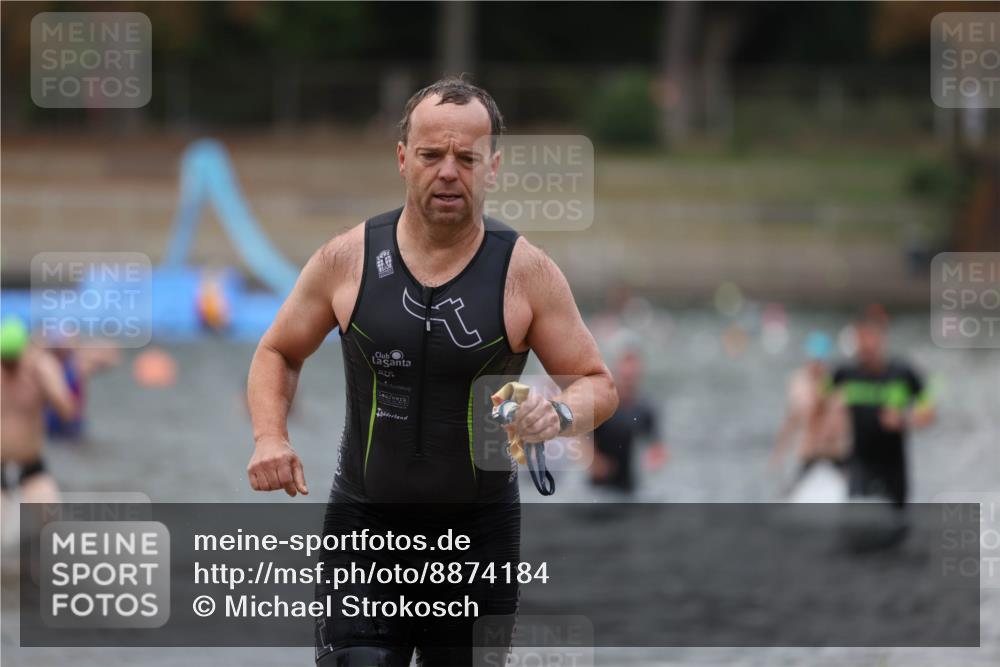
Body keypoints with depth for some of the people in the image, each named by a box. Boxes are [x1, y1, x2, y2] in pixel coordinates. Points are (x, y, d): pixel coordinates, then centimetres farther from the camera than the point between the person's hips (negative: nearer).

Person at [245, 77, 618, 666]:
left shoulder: (526, 273, -5)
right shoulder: (347, 259, -2)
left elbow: (599, 385, 1)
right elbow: (278, 353, 13)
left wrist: (561, 413, -22)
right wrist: (270, 437, -6)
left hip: (480, 530, 0)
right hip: (364, 527, 0)